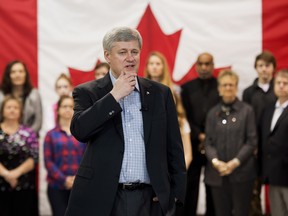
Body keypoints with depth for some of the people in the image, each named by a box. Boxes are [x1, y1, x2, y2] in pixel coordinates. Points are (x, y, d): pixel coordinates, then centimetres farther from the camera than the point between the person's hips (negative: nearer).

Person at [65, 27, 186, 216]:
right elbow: (80, 130, -13)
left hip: (149, 199, 2)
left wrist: (175, 192, 2)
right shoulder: (88, 92, 5)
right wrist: (114, 96, -11)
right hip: (101, 199, -2)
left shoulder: (160, 94, 10)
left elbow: (174, 147, 10)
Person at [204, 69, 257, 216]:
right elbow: (208, 142, 7)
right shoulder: (213, 113, 11)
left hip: (241, 173, -3)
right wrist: (216, 162, -11)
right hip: (217, 174, 3)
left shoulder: (247, 110, 2)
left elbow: (252, 141, -2)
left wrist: (235, 162, -11)